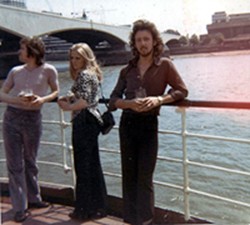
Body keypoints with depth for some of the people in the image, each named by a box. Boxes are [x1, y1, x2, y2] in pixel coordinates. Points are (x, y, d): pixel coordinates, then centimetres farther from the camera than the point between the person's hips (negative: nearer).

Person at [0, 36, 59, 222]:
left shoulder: (48, 70, -3)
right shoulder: (15, 71, 4)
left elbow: (56, 92, 8)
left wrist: (42, 99, -12)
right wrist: (17, 100, -15)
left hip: (33, 118, -1)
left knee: (30, 162, 14)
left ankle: (33, 198, 33)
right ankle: (20, 207, 12)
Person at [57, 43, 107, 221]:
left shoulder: (84, 74, -12)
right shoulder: (92, 73, 18)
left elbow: (84, 101, -24)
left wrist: (68, 107, -9)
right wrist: (69, 98, 6)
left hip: (83, 122, -10)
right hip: (91, 121, 10)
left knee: (83, 166, -2)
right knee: (93, 165, 13)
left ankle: (84, 210, 7)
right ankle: (98, 207, 22)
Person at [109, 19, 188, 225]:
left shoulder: (165, 65, 0)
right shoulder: (127, 70, 8)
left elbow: (182, 91, -1)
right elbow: (113, 100, 4)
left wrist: (159, 99, -16)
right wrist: (130, 103, -16)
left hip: (149, 124, -3)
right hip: (127, 123, 4)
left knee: (145, 177, -2)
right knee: (129, 175, 8)